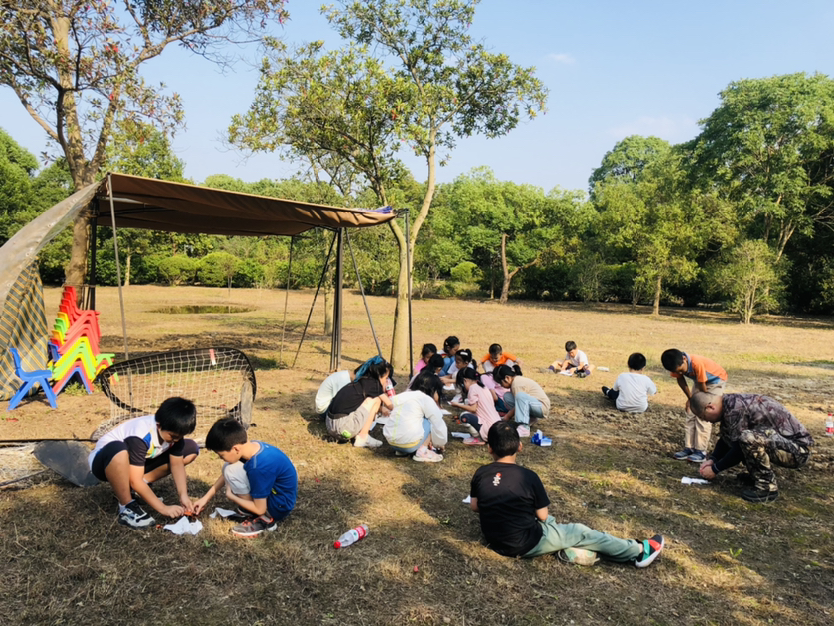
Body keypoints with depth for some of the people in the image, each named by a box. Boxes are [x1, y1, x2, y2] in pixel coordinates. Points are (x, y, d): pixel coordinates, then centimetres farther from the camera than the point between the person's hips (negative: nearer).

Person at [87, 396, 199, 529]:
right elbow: (135, 481, -34)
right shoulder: (141, 436, -36)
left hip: (140, 460, 7)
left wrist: (183, 495, -22)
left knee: (191, 449, -7)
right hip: (105, 460, -7)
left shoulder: (174, 431, -17)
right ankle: (127, 506, -20)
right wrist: (163, 508, -32)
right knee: (117, 450, -44)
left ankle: (125, 486, -1)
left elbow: (176, 464, -8)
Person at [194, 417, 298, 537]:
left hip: (280, 506, -8)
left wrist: (231, 496, -8)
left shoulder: (258, 467, -33)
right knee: (229, 467, 5)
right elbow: (225, 474, 11)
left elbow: (259, 509, -21)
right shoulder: (252, 446, -9)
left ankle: (265, 519, -8)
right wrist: (206, 498, 13)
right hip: (273, 490, 9)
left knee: (232, 471, -19)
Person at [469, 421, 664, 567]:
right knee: (581, 532, 11)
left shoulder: (481, 473, -8)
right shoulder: (528, 476, -18)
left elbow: (474, 506, 5)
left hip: (494, 541, 5)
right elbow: (542, 516, -7)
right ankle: (639, 551, 21)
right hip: (527, 544, -4)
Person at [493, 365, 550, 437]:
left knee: (520, 396, -37)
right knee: (507, 396, 3)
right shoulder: (516, 380, 8)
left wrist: (507, 417, -6)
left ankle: (524, 428, -37)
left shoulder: (517, 384, -20)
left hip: (543, 407, -10)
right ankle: (526, 420, 2)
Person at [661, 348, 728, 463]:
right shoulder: (677, 365, -22)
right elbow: (680, 380, -2)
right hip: (699, 380, 7)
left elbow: (703, 386, -28)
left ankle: (701, 451, -10)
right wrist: (690, 398, -3)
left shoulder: (697, 363, -41)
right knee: (691, 413, 0)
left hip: (716, 380, -7)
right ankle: (689, 448, 3)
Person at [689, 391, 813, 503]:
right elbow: (725, 439, 18)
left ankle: (768, 487, -12)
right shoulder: (730, 403, 5)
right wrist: (712, 459, 5)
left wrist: (715, 469, -7)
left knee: (748, 438, -34)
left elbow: (739, 450, -19)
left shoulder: (735, 407, -24)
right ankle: (757, 476, 16)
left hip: (797, 449, -10)